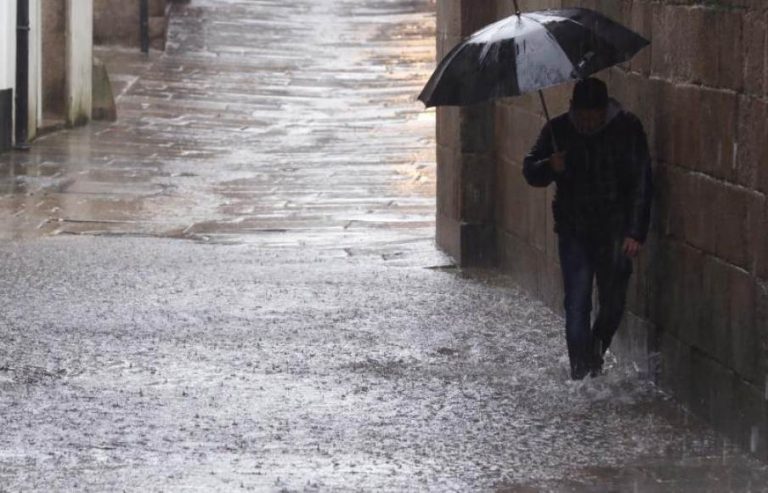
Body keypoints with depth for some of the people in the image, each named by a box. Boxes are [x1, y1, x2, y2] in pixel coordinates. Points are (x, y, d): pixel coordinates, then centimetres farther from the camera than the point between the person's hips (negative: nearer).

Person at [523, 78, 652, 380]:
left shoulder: (628, 128, -6)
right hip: (574, 232, 0)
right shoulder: (558, 130, -2)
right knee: (577, 304, -6)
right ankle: (581, 372, -1)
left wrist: (635, 232, -11)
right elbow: (530, 171, 8)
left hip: (615, 233, 0)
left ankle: (596, 354, 31)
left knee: (613, 303, 4)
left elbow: (641, 184, -4)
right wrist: (549, 167, -16)